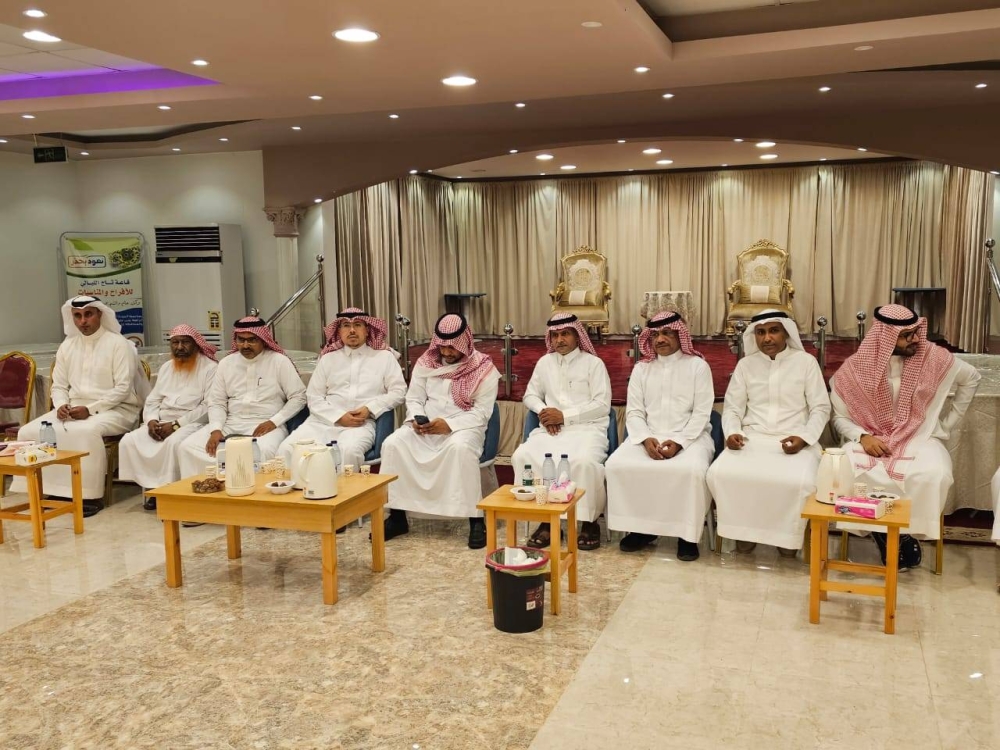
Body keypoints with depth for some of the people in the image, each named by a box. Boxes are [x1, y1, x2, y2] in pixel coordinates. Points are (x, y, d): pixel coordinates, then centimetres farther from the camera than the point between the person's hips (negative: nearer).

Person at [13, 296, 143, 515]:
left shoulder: (118, 344, -6)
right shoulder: (67, 346, 13)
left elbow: (123, 389, -12)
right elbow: (58, 386, 14)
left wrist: (90, 409, -20)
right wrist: (61, 405, -9)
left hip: (113, 409, -6)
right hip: (73, 409, 6)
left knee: (84, 431, -37)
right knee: (29, 431, -13)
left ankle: (90, 495, -27)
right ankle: (50, 489, -5)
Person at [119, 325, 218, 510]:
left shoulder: (210, 368, -4)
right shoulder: (166, 367, 19)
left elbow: (209, 406, -14)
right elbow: (152, 401, 17)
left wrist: (176, 424, -18)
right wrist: (152, 421, -6)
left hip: (192, 422, -6)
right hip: (162, 421, 6)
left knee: (174, 443, -36)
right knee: (130, 441, -16)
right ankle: (152, 486, -5)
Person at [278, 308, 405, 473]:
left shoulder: (384, 357, 13)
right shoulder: (328, 358, 18)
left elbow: (398, 391, 6)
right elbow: (314, 397, 10)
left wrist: (370, 409, -8)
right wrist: (339, 417, -7)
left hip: (362, 424, -2)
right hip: (324, 420, 3)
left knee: (349, 450, -37)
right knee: (287, 449, -24)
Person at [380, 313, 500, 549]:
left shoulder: (484, 369, -6)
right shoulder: (425, 363, 7)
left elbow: (482, 411, -10)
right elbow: (414, 398, 10)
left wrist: (449, 424, -23)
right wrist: (416, 419, -13)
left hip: (464, 427, -4)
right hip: (425, 427, 4)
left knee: (460, 447, -39)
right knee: (393, 443, -22)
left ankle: (476, 520, -29)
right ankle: (397, 517, -11)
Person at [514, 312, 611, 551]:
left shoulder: (593, 363, 3)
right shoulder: (544, 362, 18)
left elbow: (602, 405, -5)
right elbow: (530, 396, 22)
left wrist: (565, 415, -12)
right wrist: (544, 412, -2)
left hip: (586, 428, -4)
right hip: (551, 429, 4)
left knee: (584, 461, -36)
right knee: (522, 456, -24)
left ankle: (589, 522, -14)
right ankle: (545, 519, -13)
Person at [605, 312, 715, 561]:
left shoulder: (698, 365, 2)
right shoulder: (641, 368, 11)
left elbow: (701, 413, -5)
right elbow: (634, 412, 4)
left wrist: (678, 442, -18)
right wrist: (646, 439, -15)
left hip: (690, 436, -3)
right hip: (648, 436, 3)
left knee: (692, 471, -34)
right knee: (617, 465, -23)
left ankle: (687, 533, -13)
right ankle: (640, 526, -6)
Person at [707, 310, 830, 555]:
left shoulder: (806, 362, 3)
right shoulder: (745, 364, 9)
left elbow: (820, 408, 2)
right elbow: (732, 407, 9)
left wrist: (804, 438, -15)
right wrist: (732, 432, -12)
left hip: (795, 441, -2)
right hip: (752, 438, 2)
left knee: (800, 482, -33)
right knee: (719, 473, -26)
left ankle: (788, 533, -2)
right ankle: (744, 528, -2)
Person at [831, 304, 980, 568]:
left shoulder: (933, 357, -8)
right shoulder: (855, 368, -10)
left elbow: (971, 378, 11)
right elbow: (839, 417, 0)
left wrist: (948, 422, 8)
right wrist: (862, 436, -20)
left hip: (919, 437, 1)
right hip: (870, 440, 0)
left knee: (934, 475, -34)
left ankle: (907, 532, -8)